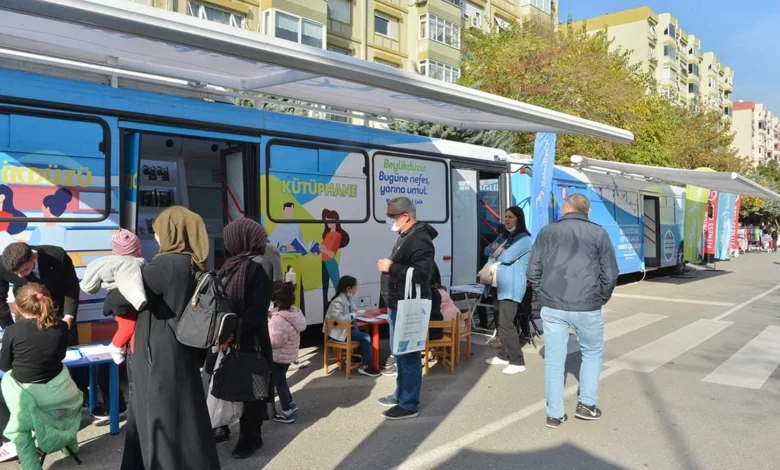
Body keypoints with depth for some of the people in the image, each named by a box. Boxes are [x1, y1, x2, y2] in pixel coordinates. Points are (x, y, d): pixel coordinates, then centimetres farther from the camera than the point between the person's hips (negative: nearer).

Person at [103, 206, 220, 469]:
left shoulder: (165, 265, -20)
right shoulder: (194, 265, 6)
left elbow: (124, 298, -12)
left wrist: (108, 304, 8)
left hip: (159, 356, -8)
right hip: (181, 353, 9)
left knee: (160, 419, 6)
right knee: (182, 416, 19)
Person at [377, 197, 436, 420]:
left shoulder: (419, 240, -18)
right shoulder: (405, 237, 16)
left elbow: (422, 274, -29)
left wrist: (391, 267, -26)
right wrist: (389, 266, 11)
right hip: (399, 304, 11)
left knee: (408, 354, -4)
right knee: (400, 352, 19)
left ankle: (409, 405, 5)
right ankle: (400, 395, 33)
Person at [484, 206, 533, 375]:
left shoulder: (524, 238, -10)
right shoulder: (503, 236, 18)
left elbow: (507, 257, -19)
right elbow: (488, 250, 13)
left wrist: (497, 253, 2)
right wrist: (497, 250, -9)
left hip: (512, 287, -9)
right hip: (500, 284, 9)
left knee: (506, 323, -13)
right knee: (500, 322, 13)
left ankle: (518, 362, -6)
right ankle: (504, 355, 25)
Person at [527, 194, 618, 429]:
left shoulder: (547, 232, 7)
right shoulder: (598, 233, 3)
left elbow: (533, 271, 6)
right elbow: (610, 274, 1)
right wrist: (601, 299, 15)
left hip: (552, 307, 1)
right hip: (587, 307, -1)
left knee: (554, 360, 8)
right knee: (592, 352, 21)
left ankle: (554, 414, 14)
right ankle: (587, 405, 23)